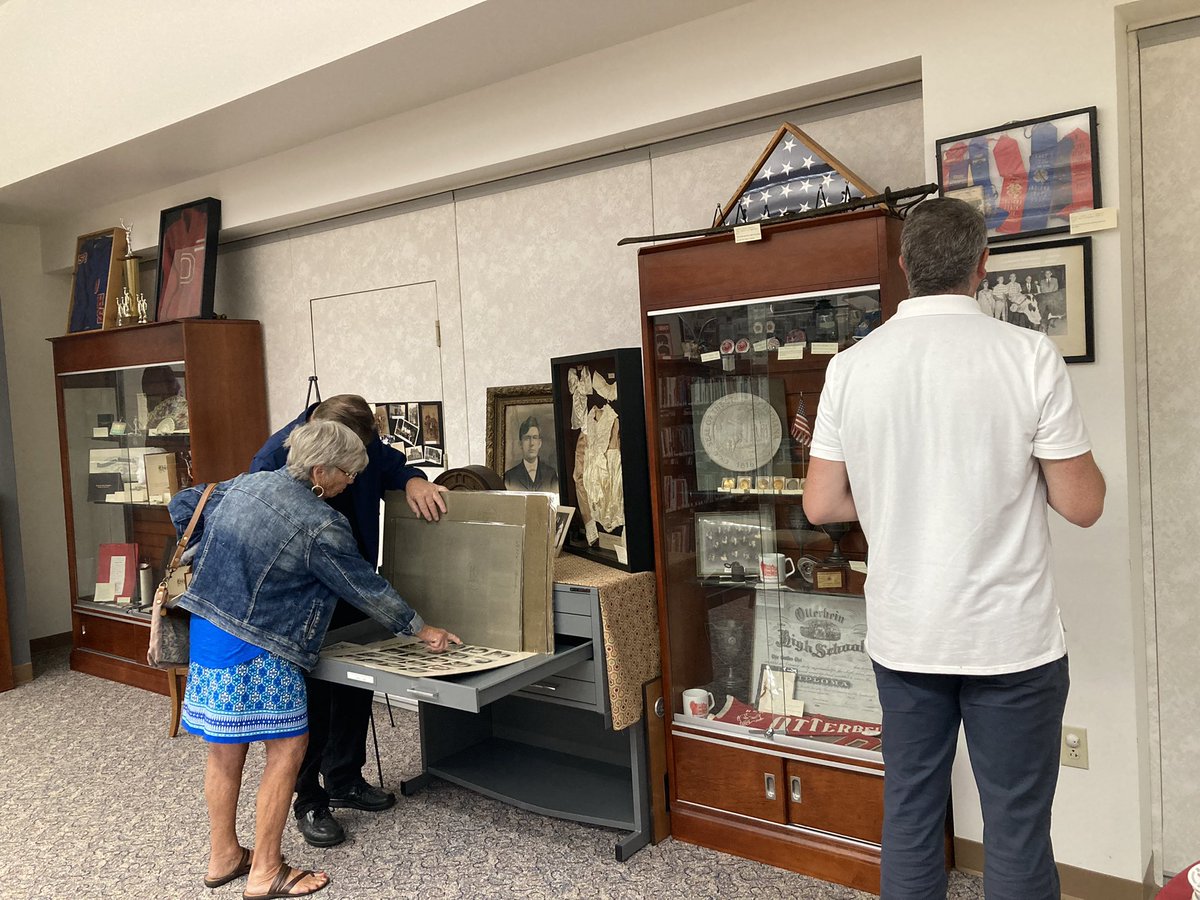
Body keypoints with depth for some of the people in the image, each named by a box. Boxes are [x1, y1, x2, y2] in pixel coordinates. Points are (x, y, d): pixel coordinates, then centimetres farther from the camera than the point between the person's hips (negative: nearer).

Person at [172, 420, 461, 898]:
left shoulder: (247, 483, 6)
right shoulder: (321, 526, -17)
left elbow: (183, 505, 17)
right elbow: (365, 586, -10)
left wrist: (207, 559, 22)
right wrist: (421, 629, 1)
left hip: (208, 627, 9)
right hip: (255, 650, -9)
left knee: (225, 748, 17)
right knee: (287, 748, 2)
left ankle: (224, 857, 31)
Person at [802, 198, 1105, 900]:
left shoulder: (851, 366, -3)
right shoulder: (1029, 355, -11)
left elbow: (822, 505, 1)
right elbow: (1082, 505, -8)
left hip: (903, 638, 3)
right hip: (1010, 638, -2)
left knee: (909, 815, 16)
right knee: (1017, 829, 11)